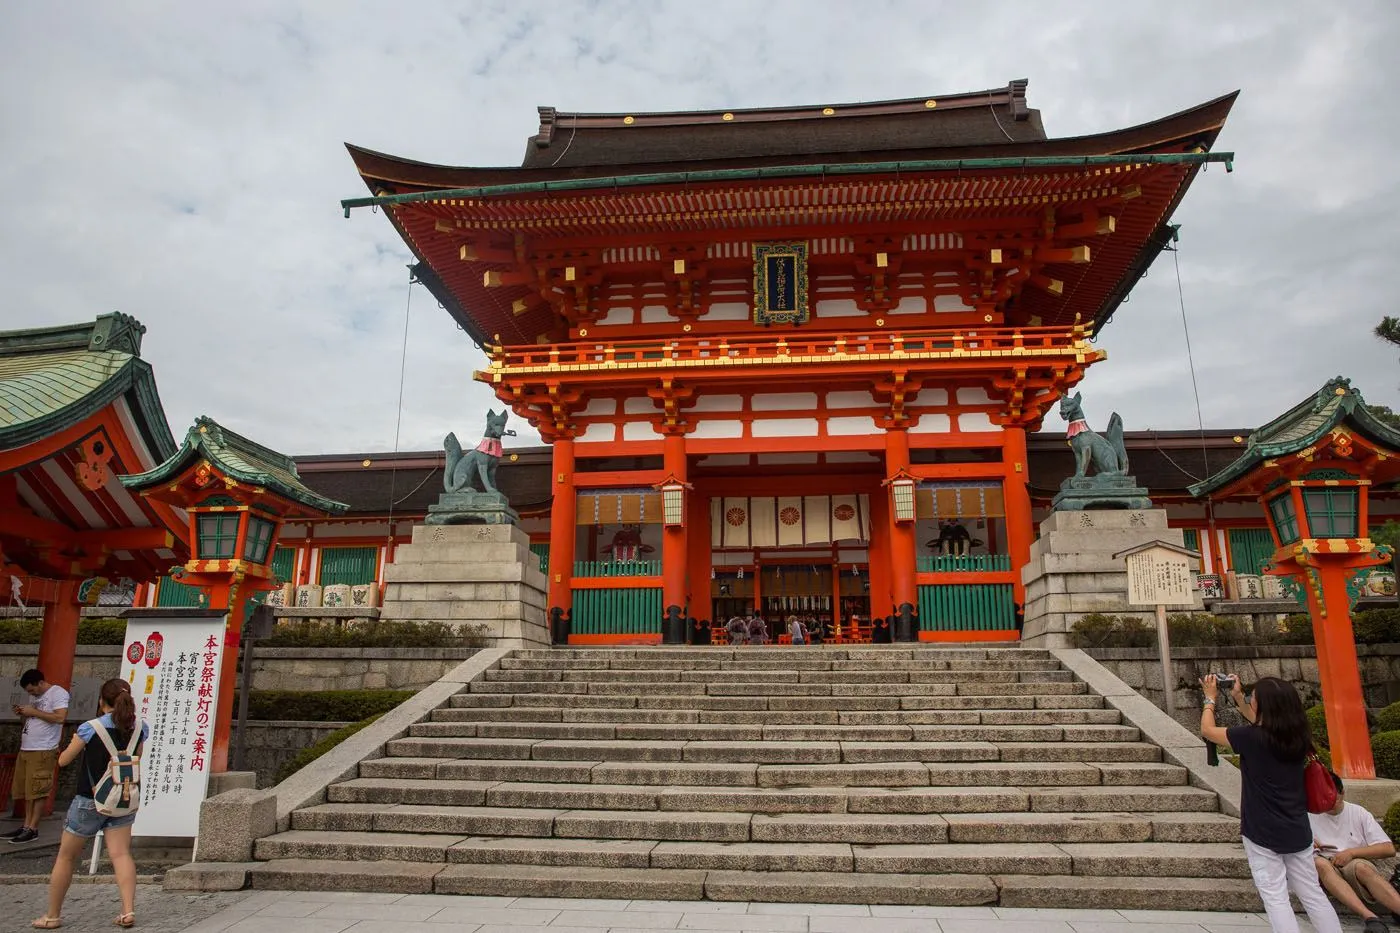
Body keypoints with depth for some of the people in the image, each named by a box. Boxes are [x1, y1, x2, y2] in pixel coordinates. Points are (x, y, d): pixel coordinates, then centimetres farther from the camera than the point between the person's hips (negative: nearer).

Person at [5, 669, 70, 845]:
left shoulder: (58, 693, -8)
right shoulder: (37, 698, 19)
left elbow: (60, 717, -20)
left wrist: (33, 712, -14)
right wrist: (23, 715, 5)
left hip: (42, 751, -8)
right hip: (26, 749, 8)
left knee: (37, 791, -5)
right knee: (26, 790, 9)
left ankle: (33, 829, -2)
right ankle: (26, 825, 16)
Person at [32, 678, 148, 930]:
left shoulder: (90, 729, -16)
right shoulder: (140, 728, -5)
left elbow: (63, 760, -4)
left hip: (90, 802, -3)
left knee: (66, 857, 15)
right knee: (120, 854, 0)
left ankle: (52, 916, 26)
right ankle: (128, 910, -12)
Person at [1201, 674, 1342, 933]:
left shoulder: (1251, 738, -19)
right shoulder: (1297, 736, -1)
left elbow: (1207, 730, -5)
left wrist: (1211, 699, 10)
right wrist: (1238, 698, 24)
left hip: (1262, 833, -6)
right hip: (1297, 831, 6)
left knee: (1275, 899, 0)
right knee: (1312, 894, 16)